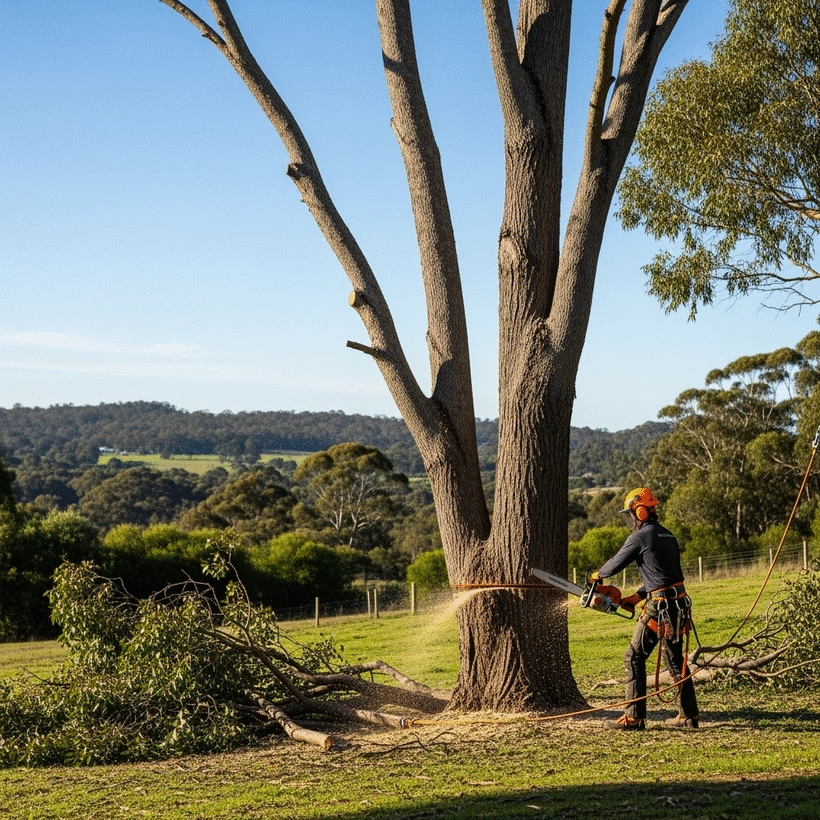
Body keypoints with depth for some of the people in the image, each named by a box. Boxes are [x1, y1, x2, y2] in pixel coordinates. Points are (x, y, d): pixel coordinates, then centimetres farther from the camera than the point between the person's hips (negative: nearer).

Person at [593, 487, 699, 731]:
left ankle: (634, 717, -5)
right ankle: (688, 715, 19)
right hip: (679, 603, 9)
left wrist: (598, 574, 22)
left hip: (660, 606, -9)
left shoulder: (640, 537, -8)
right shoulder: (668, 536, 17)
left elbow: (616, 564, 1)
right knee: (675, 660, 17)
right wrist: (638, 596, 21)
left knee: (635, 658, -2)